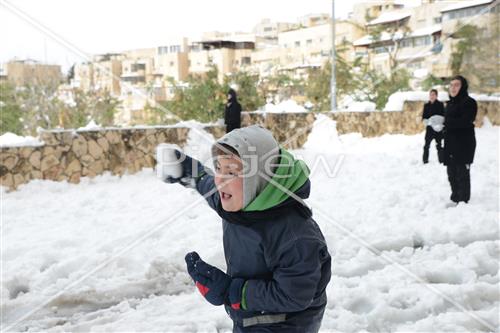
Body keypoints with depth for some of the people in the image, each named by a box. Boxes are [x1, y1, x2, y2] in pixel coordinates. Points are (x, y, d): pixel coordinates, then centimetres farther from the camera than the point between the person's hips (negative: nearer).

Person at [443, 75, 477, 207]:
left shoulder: (469, 102, -10)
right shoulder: (450, 104, 16)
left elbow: (465, 122, -21)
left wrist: (445, 122, -18)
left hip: (464, 145, -8)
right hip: (450, 144, 8)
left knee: (462, 173, -5)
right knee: (451, 173, 11)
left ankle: (463, 201, 3)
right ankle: (455, 198, 22)